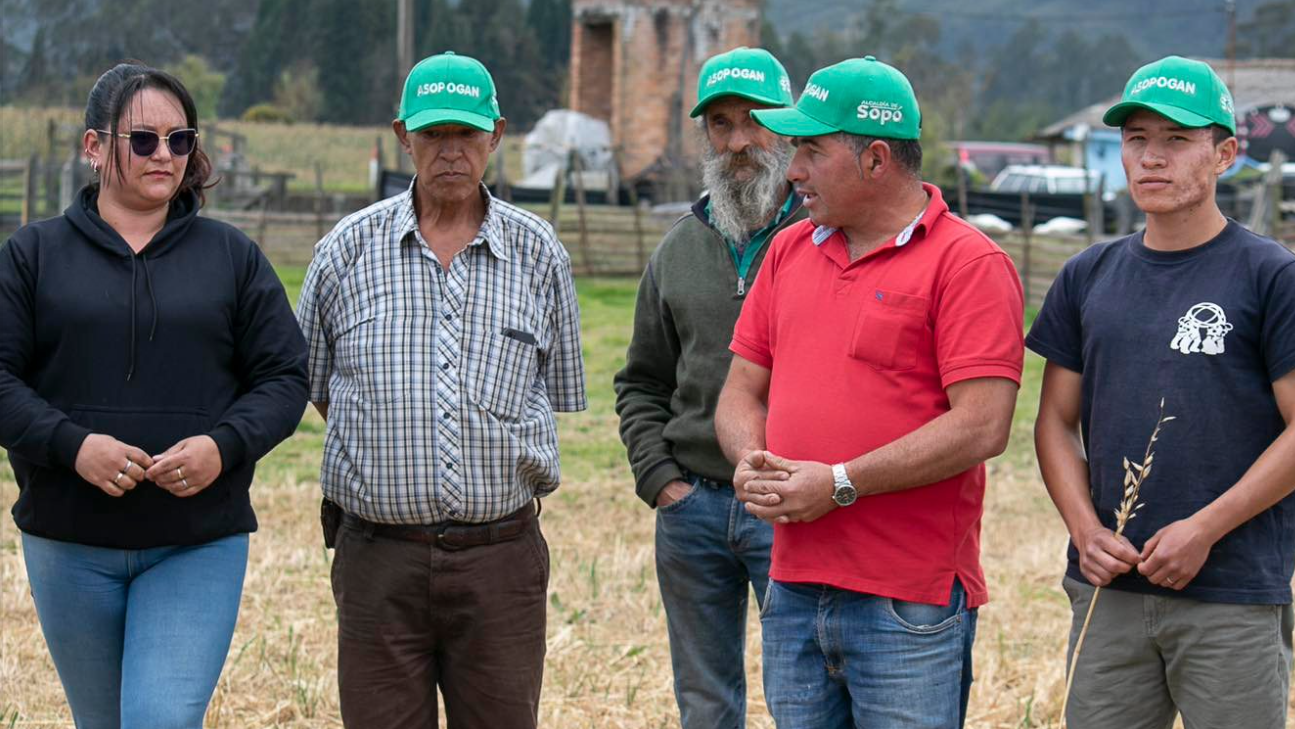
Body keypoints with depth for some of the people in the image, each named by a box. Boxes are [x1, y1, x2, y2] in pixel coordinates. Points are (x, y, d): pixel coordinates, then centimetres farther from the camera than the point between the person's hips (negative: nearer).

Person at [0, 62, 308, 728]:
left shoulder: (232, 257, 8)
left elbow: (284, 378, 5)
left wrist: (225, 446, -14)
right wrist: (71, 444, -18)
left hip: (200, 548, -1)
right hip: (69, 545, 1)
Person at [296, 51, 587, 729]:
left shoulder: (538, 253, 5)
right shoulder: (348, 249, 4)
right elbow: (310, 387, 13)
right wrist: (392, 451, 10)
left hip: (501, 557, 0)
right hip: (379, 561, 0)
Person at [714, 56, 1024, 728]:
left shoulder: (968, 263, -7)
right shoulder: (789, 252, 15)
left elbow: (982, 427, -16)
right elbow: (741, 392, 17)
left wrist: (840, 484, -16)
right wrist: (751, 463, -5)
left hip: (910, 604, -6)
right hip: (794, 591, 6)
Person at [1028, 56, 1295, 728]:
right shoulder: (1088, 277, 12)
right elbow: (1056, 420, 13)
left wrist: (1204, 530, -13)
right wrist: (1085, 529, -3)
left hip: (1235, 600, -4)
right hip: (1108, 591, 4)